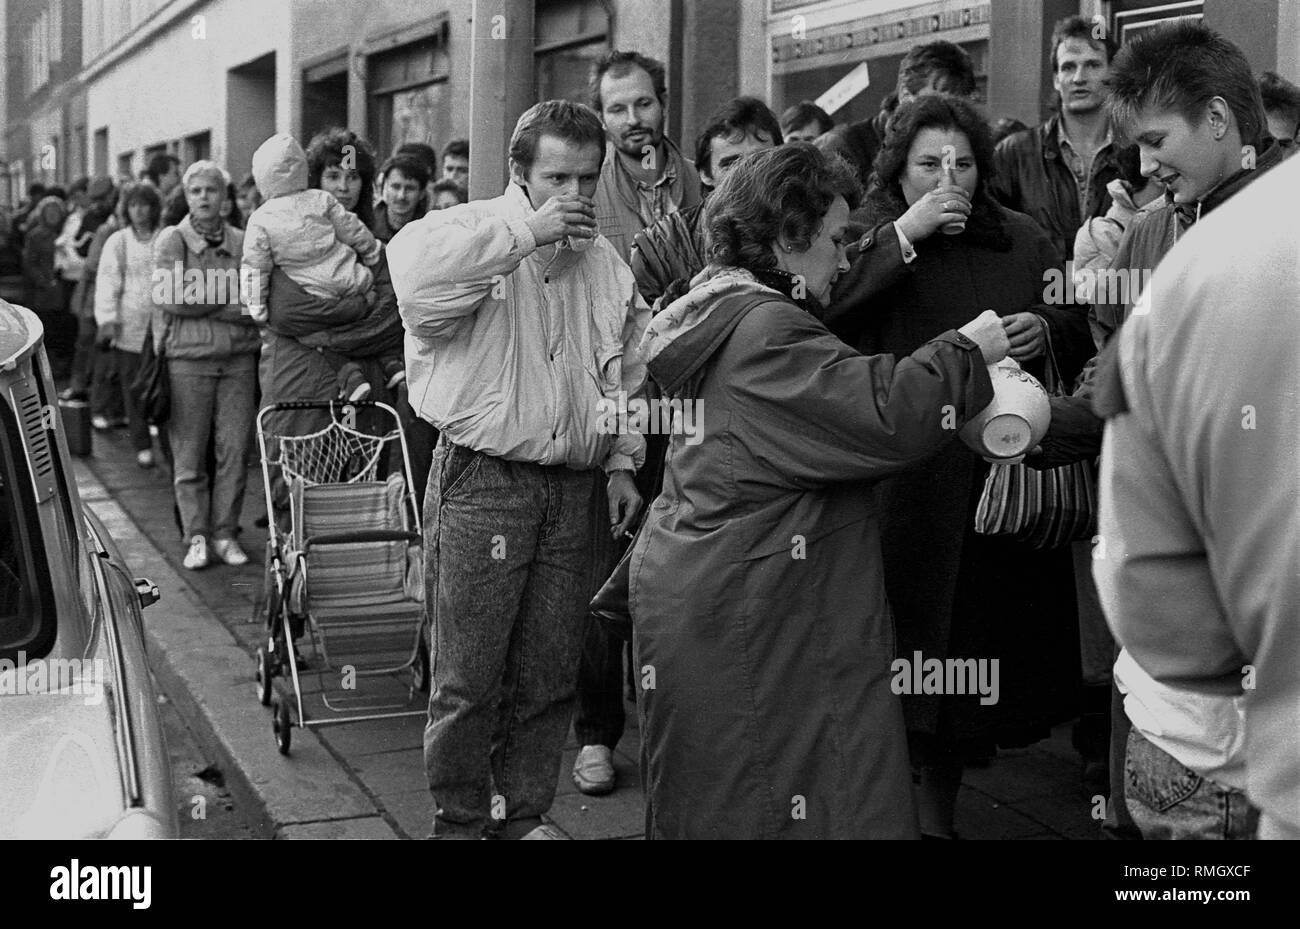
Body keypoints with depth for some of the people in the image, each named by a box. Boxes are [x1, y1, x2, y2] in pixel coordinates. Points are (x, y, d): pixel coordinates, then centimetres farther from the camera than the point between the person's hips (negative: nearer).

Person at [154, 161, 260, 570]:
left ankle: (225, 534, 11)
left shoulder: (243, 242, 8)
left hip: (239, 357, 2)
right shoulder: (172, 240, 2)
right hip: (189, 356, -2)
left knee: (235, 450, 1)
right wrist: (233, 301, -9)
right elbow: (167, 296, -10)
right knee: (190, 454, 1)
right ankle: (197, 537, 10)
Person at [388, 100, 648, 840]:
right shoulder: (470, 231, -4)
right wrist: (529, 231, -21)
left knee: (551, 673, 10)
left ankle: (526, 812, 26)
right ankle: (460, 820, 16)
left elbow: (629, 376, 23)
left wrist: (622, 461, 12)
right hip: (482, 482, -5)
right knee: (469, 676, -1)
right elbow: (417, 276, -28)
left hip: (579, 493, 5)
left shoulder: (608, 264, 15)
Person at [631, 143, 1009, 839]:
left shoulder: (720, 310, 15)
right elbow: (884, 419, -26)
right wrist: (967, 350, -11)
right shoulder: (769, 330, -19)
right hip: (746, 617, -11)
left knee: (706, 800, 18)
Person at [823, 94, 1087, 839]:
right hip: (902, 487, -3)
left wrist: (1046, 329, -6)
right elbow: (826, 312, -18)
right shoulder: (868, 240, 0)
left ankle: (938, 810, 28)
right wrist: (904, 236, -19)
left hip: (1003, 477, 3)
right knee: (899, 657, 0)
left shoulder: (1022, 241, 9)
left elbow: (1079, 326, 17)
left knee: (984, 649, 10)